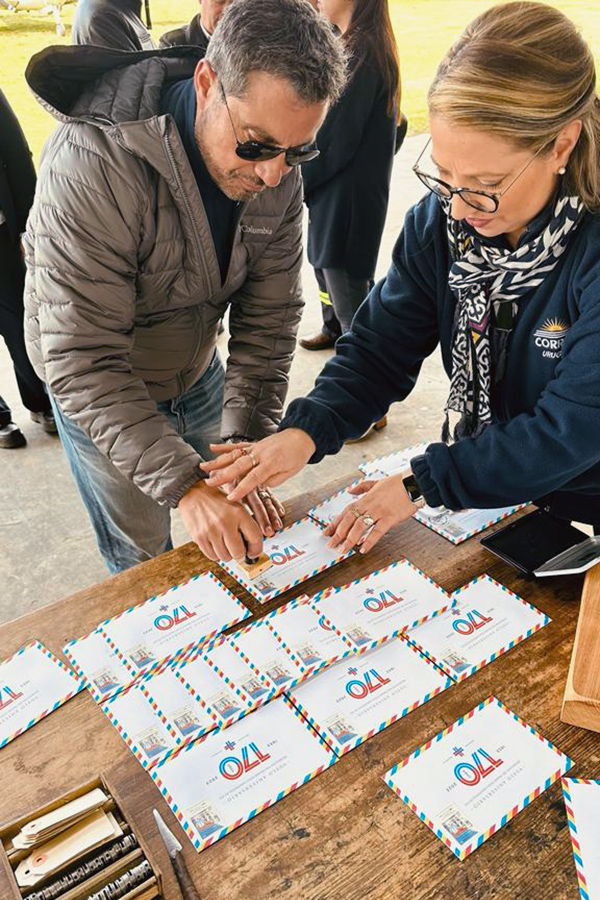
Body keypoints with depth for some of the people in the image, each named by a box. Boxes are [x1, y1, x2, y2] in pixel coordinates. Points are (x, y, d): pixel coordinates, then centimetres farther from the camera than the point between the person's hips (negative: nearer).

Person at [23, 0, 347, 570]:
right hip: (98, 394, -4)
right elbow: (83, 363, -35)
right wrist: (184, 485, -41)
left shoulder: (278, 169, -15)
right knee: (142, 556, 10)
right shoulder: (92, 166, -34)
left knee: (233, 533, 17)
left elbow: (269, 320, -12)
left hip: (199, 373, 5)